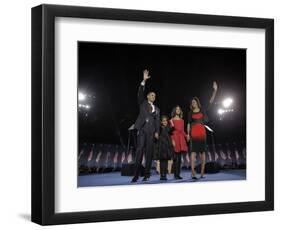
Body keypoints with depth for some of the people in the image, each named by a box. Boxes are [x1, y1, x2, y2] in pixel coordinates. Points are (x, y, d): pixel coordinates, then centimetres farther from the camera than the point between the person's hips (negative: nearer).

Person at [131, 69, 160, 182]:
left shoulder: (156, 109, 24)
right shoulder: (143, 103, 17)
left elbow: (157, 121, 13)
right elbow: (140, 93, 1)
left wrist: (157, 132, -4)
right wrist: (144, 81, -10)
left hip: (151, 131, 3)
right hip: (142, 129, -3)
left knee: (149, 152, -3)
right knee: (139, 150, -11)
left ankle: (147, 174, -4)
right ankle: (136, 174, -15)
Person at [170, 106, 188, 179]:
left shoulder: (182, 120, 18)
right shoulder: (172, 120, 3)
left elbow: (183, 130, 18)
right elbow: (171, 131, -4)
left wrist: (186, 136, 1)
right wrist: (172, 140, -15)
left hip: (181, 138, 5)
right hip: (175, 138, -5)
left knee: (179, 157, 2)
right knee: (175, 157, -9)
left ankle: (178, 174, 3)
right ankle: (175, 174, -10)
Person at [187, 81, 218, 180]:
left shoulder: (202, 110, 11)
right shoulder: (190, 112, 12)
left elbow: (211, 102, 4)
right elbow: (189, 124, 10)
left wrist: (215, 90, -4)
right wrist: (188, 134, 0)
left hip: (202, 132, 1)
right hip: (194, 132, -1)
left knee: (202, 151, 0)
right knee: (193, 151, -11)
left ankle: (202, 172, 2)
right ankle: (193, 172, -20)